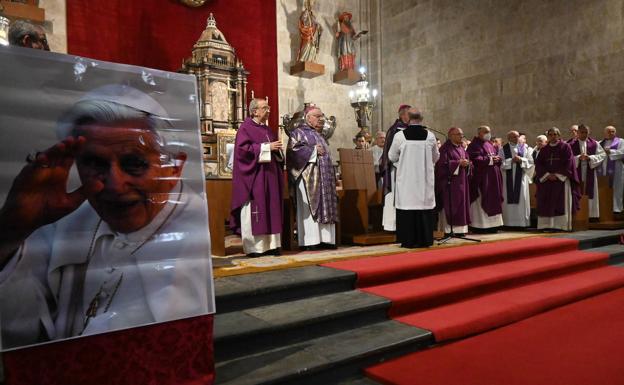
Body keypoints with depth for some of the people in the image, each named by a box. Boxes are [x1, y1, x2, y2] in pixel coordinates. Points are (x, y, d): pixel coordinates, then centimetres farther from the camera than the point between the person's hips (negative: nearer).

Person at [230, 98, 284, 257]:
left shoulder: (268, 130, 19)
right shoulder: (245, 128, -3)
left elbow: (275, 152, 24)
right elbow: (243, 148, -16)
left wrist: (276, 149, 0)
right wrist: (267, 147, -17)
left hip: (269, 175, 8)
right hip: (253, 177, -7)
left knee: (271, 210, 5)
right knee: (254, 212, -6)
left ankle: (270, 244, 10)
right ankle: (253, 247, 0)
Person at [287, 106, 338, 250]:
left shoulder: (318, 135, 25)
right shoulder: (299, 133, 0)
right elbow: (293, 150, -16)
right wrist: (313, 151, -12)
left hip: (323, 178, 8)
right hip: (308, 178, -8)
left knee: (324, 207, 3)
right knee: (309, 207, -9)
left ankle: (324, 239, 5)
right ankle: (310, 240, -7)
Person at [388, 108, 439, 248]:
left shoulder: (399, 136, -9)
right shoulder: (430, 136, -2)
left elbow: (391, 157, 3)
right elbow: (436, 157, 11)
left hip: (406, 180, -2)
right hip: (425, 180, 2)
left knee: (408, 206, 4)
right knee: (424, 206, 9)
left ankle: (409, 240, 6)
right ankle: (425, 239, 15)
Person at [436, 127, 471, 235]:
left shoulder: (461, 148, 16)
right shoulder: (446, 148, -9)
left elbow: (466, 160, 21)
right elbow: (443, 163, -18)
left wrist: (467, 163, -2)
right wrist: (458, 163, -18)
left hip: (461, 181, 8)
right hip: (449, 181, -8)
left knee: (461, 204, 7)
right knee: (449, 206, -7)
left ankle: (459, 229, 12)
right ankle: (448, 230, -2)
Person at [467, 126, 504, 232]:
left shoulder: (489, 144, 19)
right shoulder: (474, 145, -7)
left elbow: (497, 157, 18)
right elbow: (475, 159, -19)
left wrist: (497, 159, -4)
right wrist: (489, 159, -17)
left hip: (493, 178, 8)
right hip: (481, 178, -8)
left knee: (493, 200, 9)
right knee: (482, 202, -5)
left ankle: (492, 224, 15)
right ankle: (482, 226, 1)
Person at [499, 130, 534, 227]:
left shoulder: (525, 148, 8)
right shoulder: (503, 149, 4)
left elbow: (531, 161, 3)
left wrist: (521, 160, -11)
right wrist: (511, 160, -15)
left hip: (521, 177, 1)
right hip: (508, 179, -1)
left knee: (522, 199, 1)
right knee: (509, 200, -1)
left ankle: (523, 222, 7)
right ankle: (509, 222, 4)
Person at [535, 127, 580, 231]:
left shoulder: (565, 147, 2)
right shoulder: (544, 149, 12)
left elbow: (568, 163, -5)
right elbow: (538, 164, 5)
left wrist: (558, 175, -12)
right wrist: (547, 175, -9)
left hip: (562, 180, -3)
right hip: (546, 180, 3)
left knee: (562, 203, -4)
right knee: (547, 203, 0)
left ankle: (561, 225, -3)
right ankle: (547, 225, 2)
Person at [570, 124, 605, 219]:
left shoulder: (594, 144, 6)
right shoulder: (572, 145, 2)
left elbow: (602, 155, 1)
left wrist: (590, 157, -13)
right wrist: (578, 158, -20)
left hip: (590, 173, 1)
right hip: (577, 172, -1)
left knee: (591, 193, 4)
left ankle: (592, 214, 10)